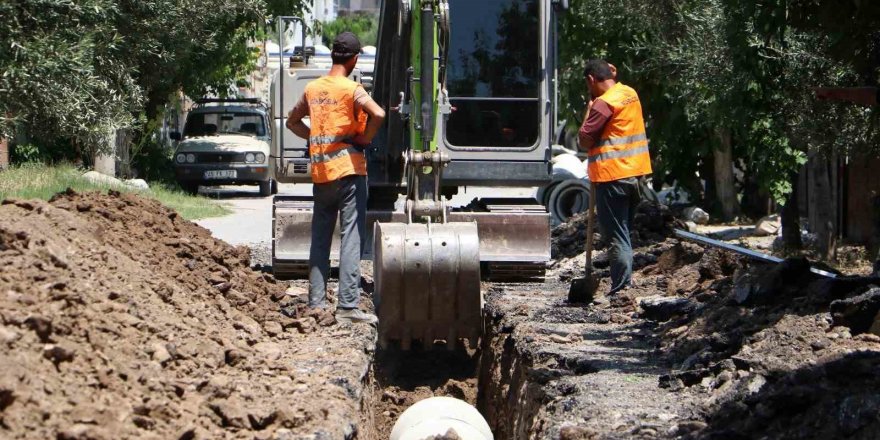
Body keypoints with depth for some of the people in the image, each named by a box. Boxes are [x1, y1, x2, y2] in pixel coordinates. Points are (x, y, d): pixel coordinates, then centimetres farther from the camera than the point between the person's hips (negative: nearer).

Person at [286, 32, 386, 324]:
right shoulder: (351, 89, -9)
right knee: (351, 238, -6)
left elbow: (293, 121, 24)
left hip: (320, 173, 6)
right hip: (348, 169, -6)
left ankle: (316, 302, 14)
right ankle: (348, 305, -11)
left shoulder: (312, 89, 10)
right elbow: (378, 114, -24)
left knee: (320, 239, 12)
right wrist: (365, 139, -8)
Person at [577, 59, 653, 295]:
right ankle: (626, 284, 21)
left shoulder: (603, 103, -15)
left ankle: (621, 290, -7)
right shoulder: (630, 94, 10)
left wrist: (589, 110, -3)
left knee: (616, 236, -5)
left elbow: (584, 141, -15)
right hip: (637, 173, 8)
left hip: (613, 176, -8)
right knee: (624, 232, 17)